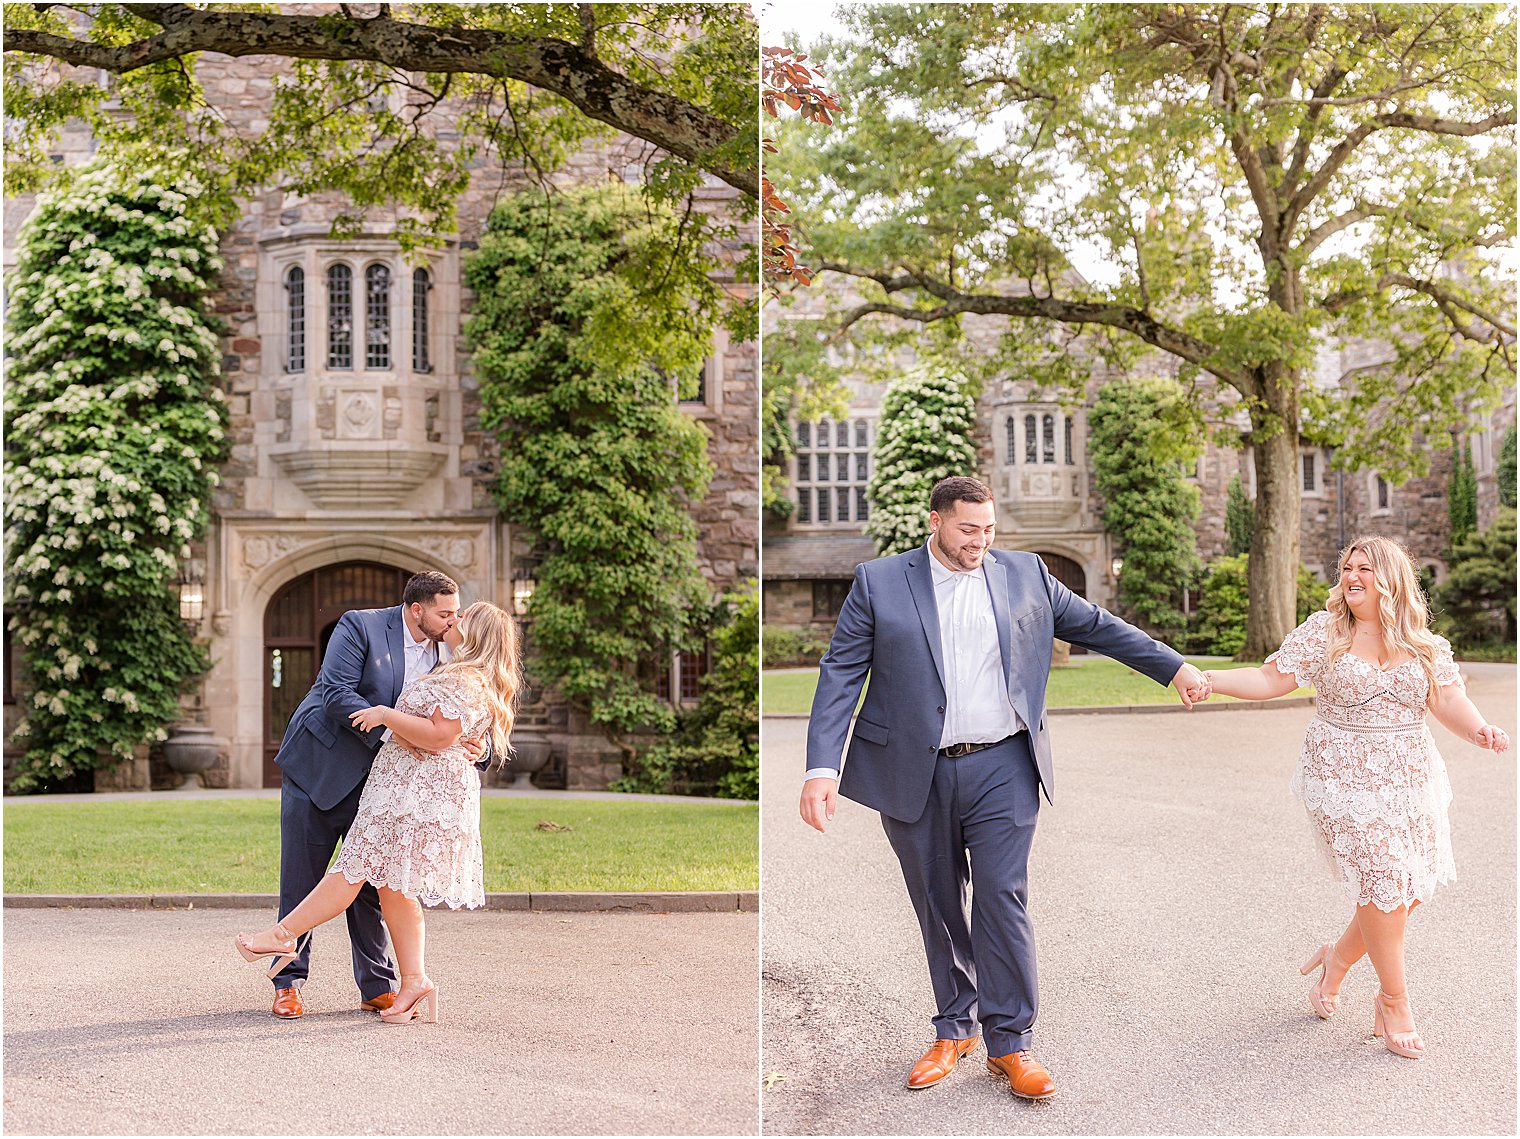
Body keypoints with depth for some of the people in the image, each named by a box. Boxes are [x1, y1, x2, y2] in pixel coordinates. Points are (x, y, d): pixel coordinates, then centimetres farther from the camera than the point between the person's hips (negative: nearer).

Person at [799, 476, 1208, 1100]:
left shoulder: (1025, 574, 6)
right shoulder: (878, 582, -1)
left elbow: (1095, 626, 15)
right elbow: (841, 673, -4)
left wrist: (1173, 668, 15)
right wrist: (822, 768, -13)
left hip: (1002, 769, 0)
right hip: (915, 773, 0)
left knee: (1003, 899, -4)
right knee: (937, 906, 10)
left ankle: (1009, 1042, 10)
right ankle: (953, 1029, 27)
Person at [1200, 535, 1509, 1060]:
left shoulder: (1425, 644, 5)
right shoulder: (1323, 631, -3)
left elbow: (1448, 701, -3)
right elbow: (1269, 680, -4)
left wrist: (1480, 730, -24)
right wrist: (1204, 678, -17)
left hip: (1410, 783, 4)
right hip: (1345, 781, -4)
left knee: (1413, 887, 4)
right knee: (1383, 883, -9)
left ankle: (1338, 959, 30)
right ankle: (1394, 1001, 9)